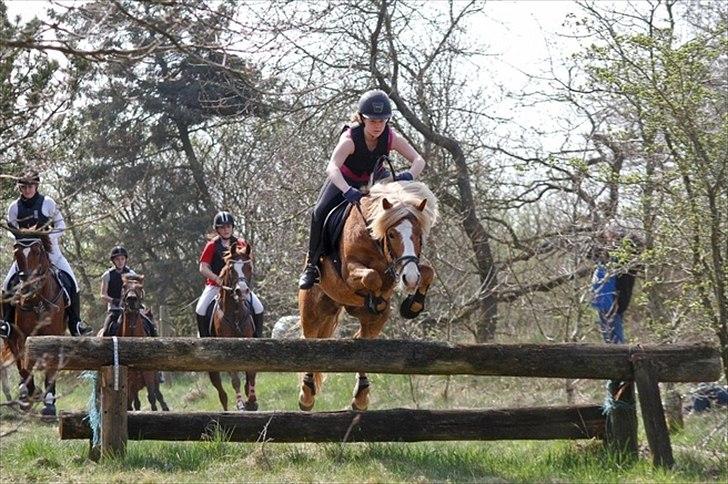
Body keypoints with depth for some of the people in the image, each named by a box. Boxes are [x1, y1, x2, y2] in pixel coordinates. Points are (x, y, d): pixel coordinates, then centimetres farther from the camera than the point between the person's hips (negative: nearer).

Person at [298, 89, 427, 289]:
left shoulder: (391, 138, -24)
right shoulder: (350, 139, -35)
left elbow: (418, 160, -25)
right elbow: (332, 167, -50)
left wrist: (409, 175, -50)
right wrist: (347, 191, -70)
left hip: (374, 178, 3)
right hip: (345, 179, -3)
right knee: (320, 212, -23)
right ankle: (312, 264, -9)